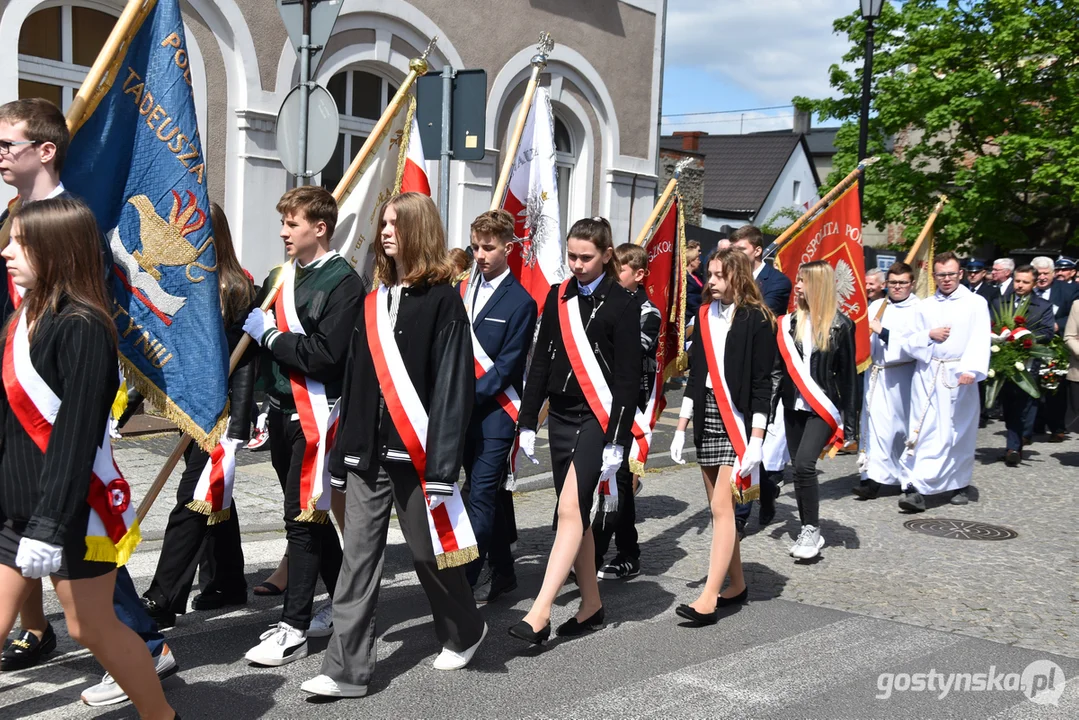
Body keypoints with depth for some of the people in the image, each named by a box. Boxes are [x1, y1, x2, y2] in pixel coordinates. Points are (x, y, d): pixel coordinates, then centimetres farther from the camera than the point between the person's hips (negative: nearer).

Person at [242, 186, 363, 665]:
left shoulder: (343, 282, -11)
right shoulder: (280, 277, 13)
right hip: (282, 412, 8)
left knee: (303, 517, -6)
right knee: (311, 515, 15)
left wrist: (271, 336, -12)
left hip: (315, 415, -8)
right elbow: (258, 342, 21)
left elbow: (326, 355, -20)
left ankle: (293, 629, 0)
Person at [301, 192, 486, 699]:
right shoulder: (373, 301, 12)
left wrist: (441, 462, -18)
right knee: (359, 556, 3)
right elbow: (356, 380, 14)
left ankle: (464, 631, 34)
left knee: (428, 549, 9)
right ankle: (346, 670, 8)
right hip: (368, 450, 6)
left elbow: (453, 386, -13)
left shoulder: (443, 300, -7)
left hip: (416, 450, -5)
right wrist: (344, 449, 13)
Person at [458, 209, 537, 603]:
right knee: (491, 495, 15)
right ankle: (502, 572, 27)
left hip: (495, 412, -6)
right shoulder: (463, 290, 10)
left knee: (482, 497, -8)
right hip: (463, 411, 6)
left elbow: (506, 367, -11)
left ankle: (470, 582, -5)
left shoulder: (520, 302, -7)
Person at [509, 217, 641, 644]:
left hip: (599, 418, -6)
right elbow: (541, 362, 12)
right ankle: (591, 606, 22)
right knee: (575, 515, 10)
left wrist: (616, 442, -13)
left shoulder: (622, 306, -6)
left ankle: (539, 615, -20)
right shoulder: (558, 298, 10)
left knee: (570, 508, -17)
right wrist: (527, 423, 9)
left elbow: (627, 380, -8)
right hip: (561, 416, 6)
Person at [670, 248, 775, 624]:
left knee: (722, 507, -10)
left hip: (737, 420, -6)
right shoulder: (705, 316, 11)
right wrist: (681, 428, 13)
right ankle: (737, 585, 22)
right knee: (718, 509, 10)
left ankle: (708, 599, -11)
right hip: (707, 418, 7)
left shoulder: (757, 319, -7)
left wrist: (756, 439, -14)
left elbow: (762, 383, -9)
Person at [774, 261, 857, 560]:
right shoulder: (790, 322, 6)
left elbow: (847, 374, -3)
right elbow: (779, 365, 9)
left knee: (804, 464, -18)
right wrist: (770, 405, 3)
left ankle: (812, 529, -3)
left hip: (823, 408, -5)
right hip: (794, 406, 5)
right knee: (799, 468, 8)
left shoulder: (840, 325, -6)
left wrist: (848, 421, -6)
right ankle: (807, 531, 19)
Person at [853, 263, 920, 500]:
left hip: (904, 377, -3)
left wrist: (883, 332, -18)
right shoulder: (876, 307, 11)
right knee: (875, 423, -5)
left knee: (905, 425, 9)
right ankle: (873, 478, -4)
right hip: (877, 374, 3)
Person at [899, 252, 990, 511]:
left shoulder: (976, 303, 3)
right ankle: (915, 489, -8)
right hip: (927, 375, 2)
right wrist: (929, 335, -7)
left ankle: (959, 485, 19)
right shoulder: (924, 306, 13)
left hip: (958, 376, -2)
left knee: (960, 431, 5)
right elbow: (911, 343, 13)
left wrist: (971, 369, -23)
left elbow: (979, 341, -9)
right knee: (923, 431, -6)